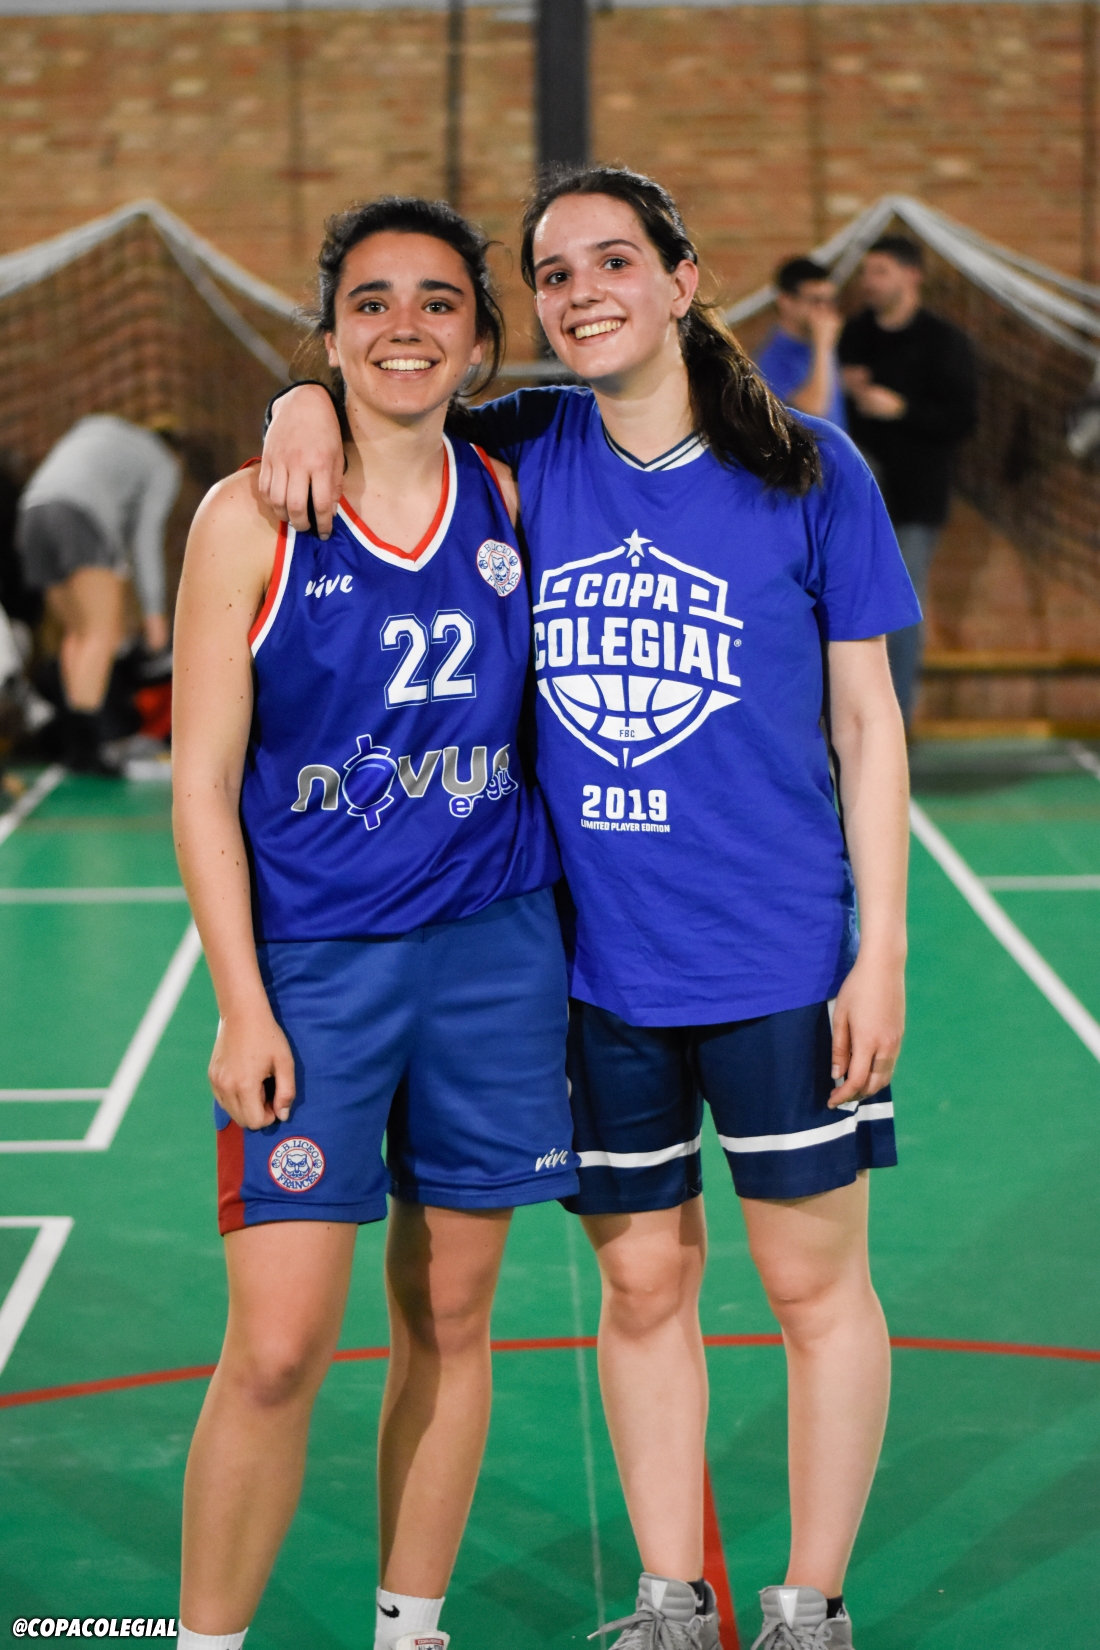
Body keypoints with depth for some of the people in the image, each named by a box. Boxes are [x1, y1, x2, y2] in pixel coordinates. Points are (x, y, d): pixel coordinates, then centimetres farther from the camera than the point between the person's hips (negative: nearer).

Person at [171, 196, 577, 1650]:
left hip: (495, 954, 4)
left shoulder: (511, 503, 5)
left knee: (449, 1318, 11)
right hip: (312, 963, -3)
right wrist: (242, 1008, -10)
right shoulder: (253, 519, -5)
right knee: (275, 1352, -7)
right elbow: (203, 781, -5)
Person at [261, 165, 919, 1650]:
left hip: (779, 956, -2)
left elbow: (866, 720, 0)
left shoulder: (810, 470, -3)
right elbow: (383, 391, 19)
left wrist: (881, 950, -4)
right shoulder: (524, 457, 2)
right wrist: (309, 402, -6)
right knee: (641, 1286, 12)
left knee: (816, 1282, 7)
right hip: (594, 960, 2)